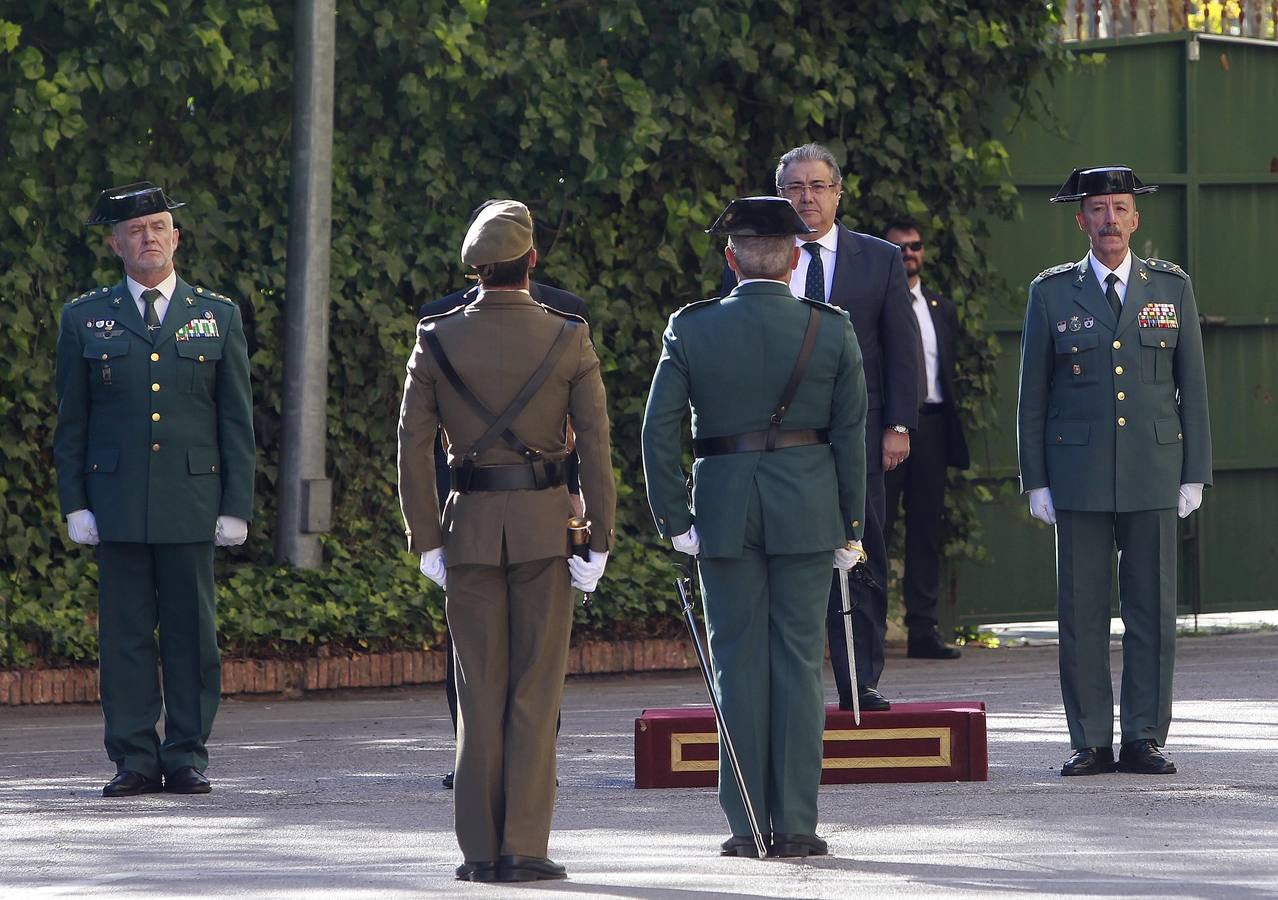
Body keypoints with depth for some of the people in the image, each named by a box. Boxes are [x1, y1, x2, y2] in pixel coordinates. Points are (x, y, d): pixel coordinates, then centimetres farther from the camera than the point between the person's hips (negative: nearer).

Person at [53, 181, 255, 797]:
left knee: (192, 633, 1)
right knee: (124, 632, 0)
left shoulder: (217, 317, 10)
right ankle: (134, 759, 4)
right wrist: (74, 504, 1)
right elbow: (70, 423, 9)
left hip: (192, 502, 0)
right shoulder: (85, 319, 9)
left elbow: (237, 422, 8)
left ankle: (187, 758, 7)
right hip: (117, 503, 0)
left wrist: (236, 507, 1)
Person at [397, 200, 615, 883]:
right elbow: (595, 444, -6)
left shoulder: (437, 339, -1)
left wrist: (427, 541, 3)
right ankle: (524, 847, -1)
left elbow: (413, 444, -3)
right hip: (545, 523, -1)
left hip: (470, 524, 1)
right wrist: (599, 542, -1)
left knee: (480, 691, 7)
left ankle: (480, 849, 6)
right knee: (536, 689, 3)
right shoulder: (569, 339, -4)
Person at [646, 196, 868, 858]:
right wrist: (849, 526, 7)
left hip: (724, 506, 0)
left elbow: (658, 430, -5)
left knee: (739, 661, 5)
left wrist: (673, 520, 1)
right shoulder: (831, 330, -2)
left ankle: (747, 826, 5)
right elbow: (850, 434, 0)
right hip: (807, 507, 0)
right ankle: (796, 824, 2)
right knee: (798, 660, 3)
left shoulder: (691, 329, -2)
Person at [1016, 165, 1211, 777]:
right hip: (1078, 475, -1)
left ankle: (1144, 739, 6)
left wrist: (1195, 473, 3)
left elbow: (1192, 386, 9)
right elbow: (1032, 394, 7)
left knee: (1152, 609, 0)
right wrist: (1035, 480, 1)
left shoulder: (1173, 288, 9)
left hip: (1153, 473, 1)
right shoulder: (1052, 293, 6)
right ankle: (1090, 743, 4)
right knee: (1081, 611, -1)